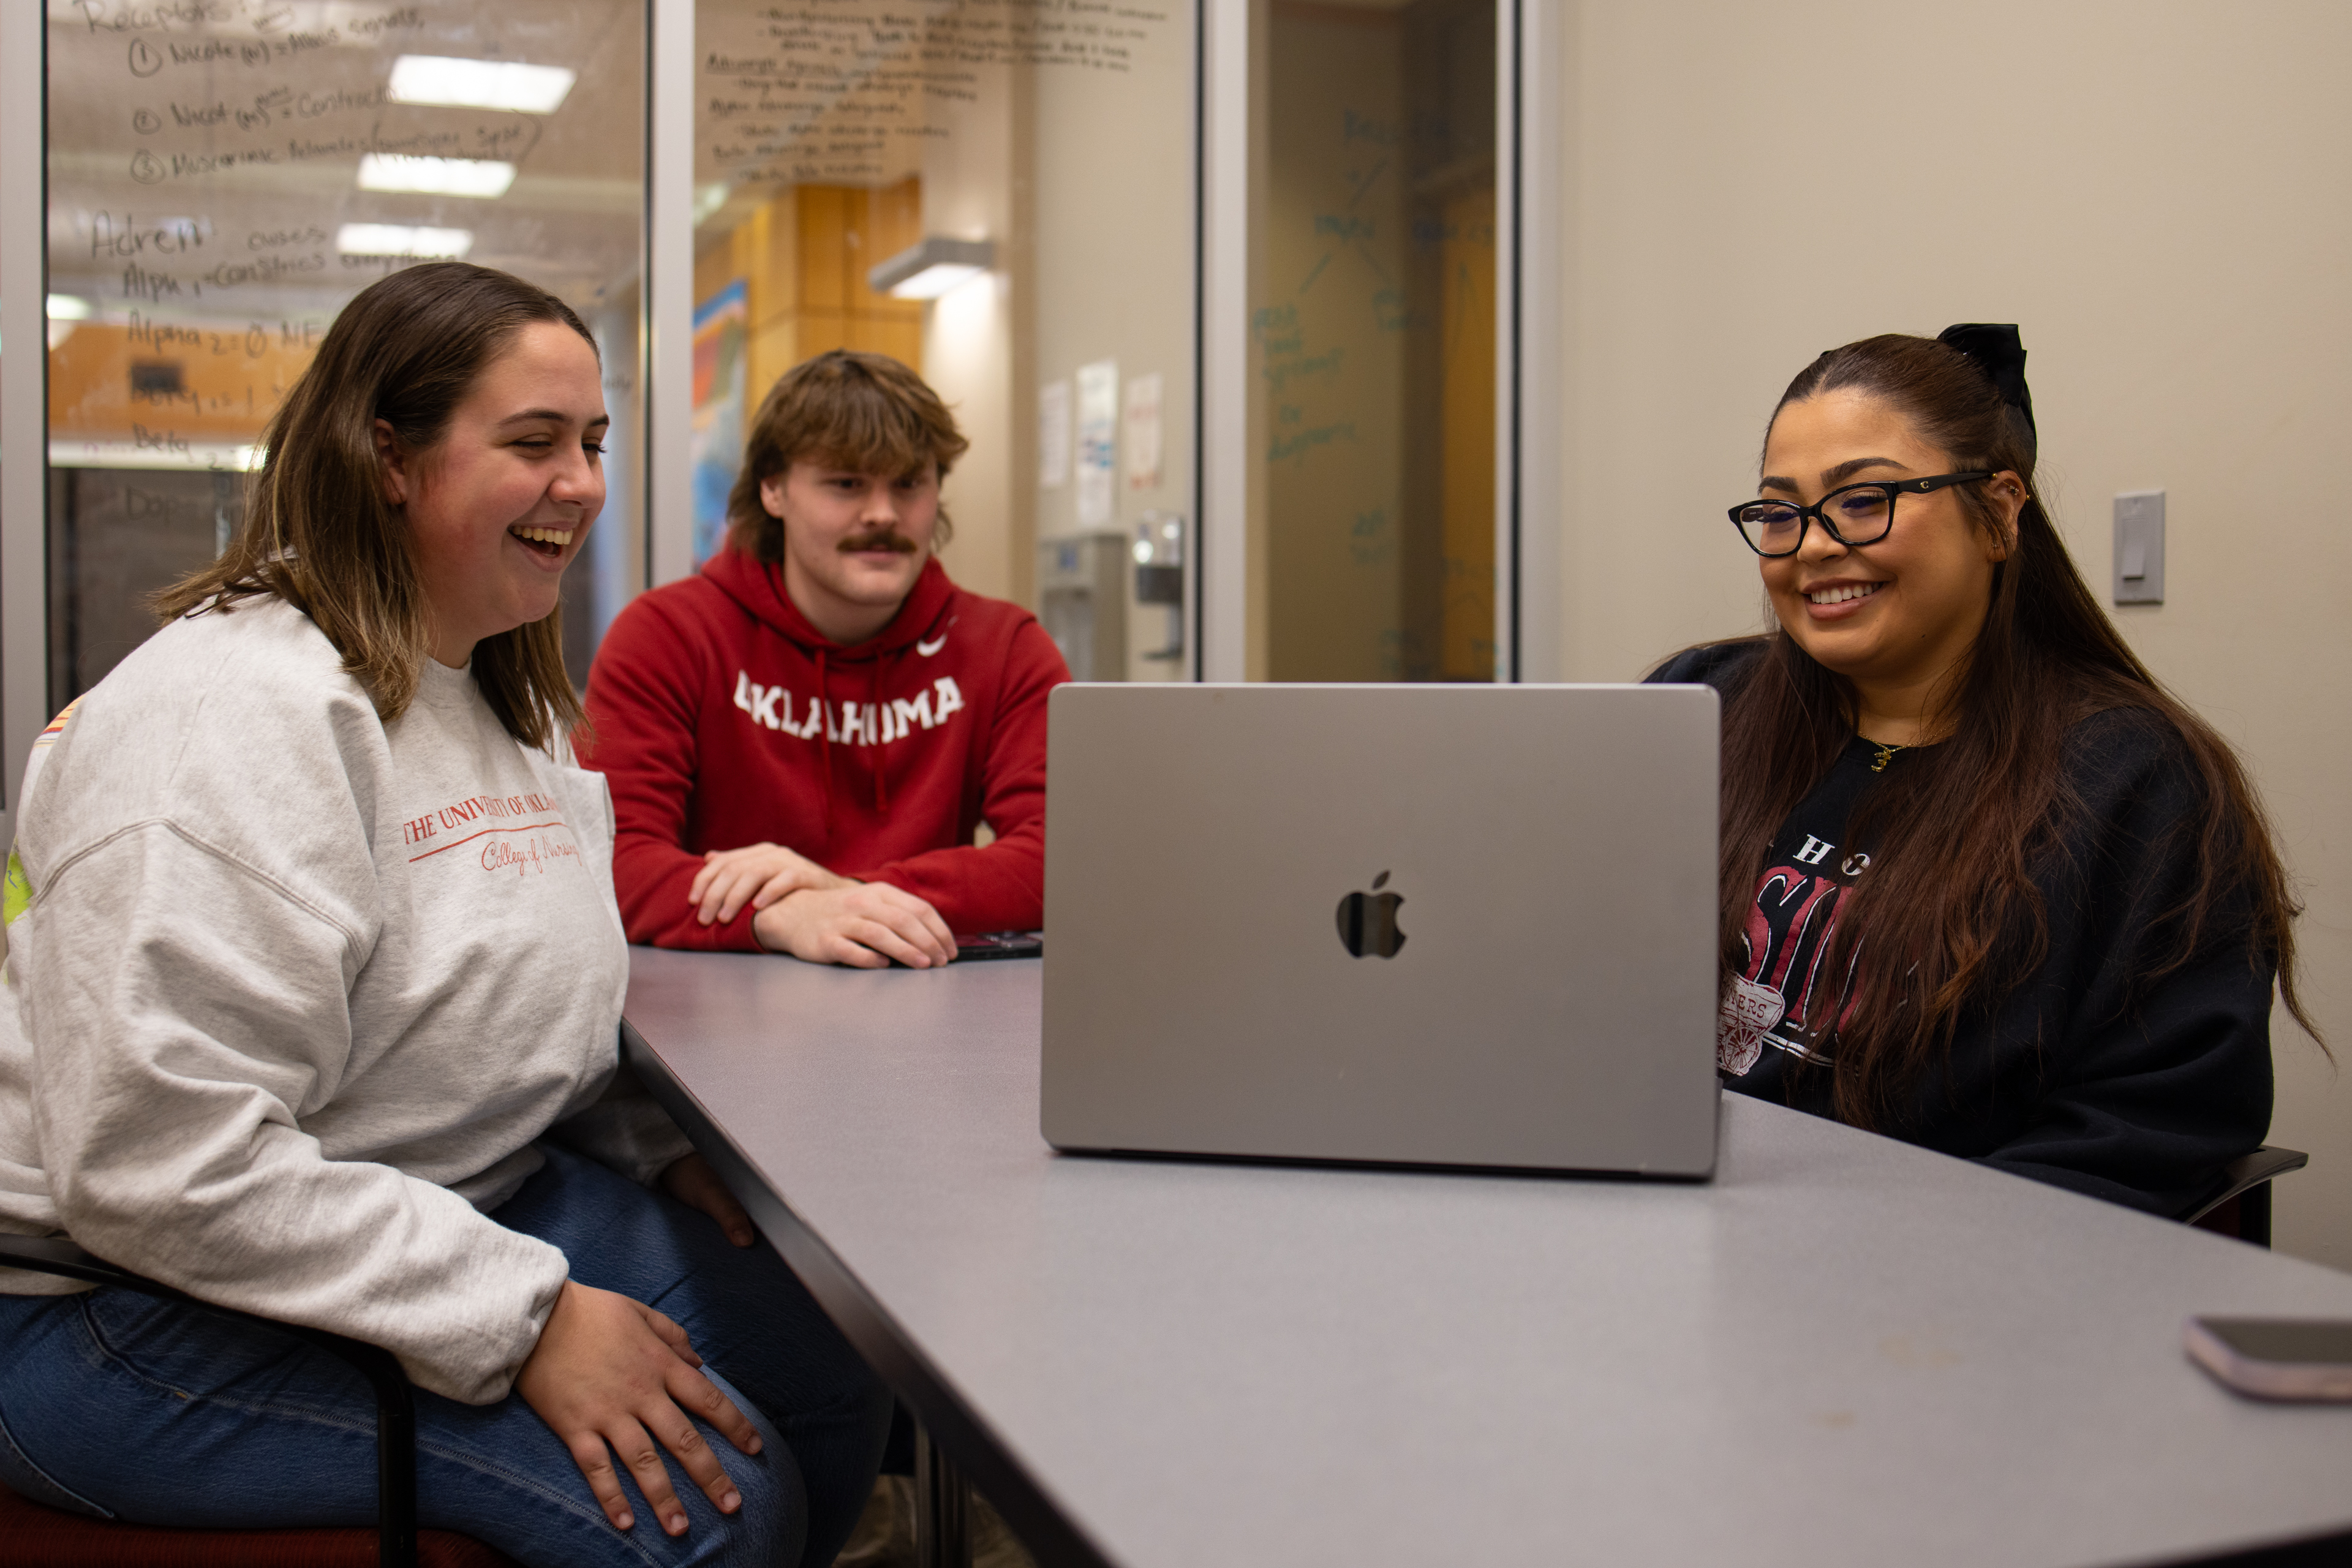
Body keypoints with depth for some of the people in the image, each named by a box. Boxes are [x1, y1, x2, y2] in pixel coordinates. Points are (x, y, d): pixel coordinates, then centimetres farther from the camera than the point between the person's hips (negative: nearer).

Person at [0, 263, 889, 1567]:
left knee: (835, 1359, 0)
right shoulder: (238, 711, -22)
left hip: (459, 1200, 9)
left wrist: (671, 1144, 2)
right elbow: (160, 1165, -29)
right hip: (153, 1304, -9)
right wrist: (527, 1319, -27)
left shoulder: (500, 697, 10)